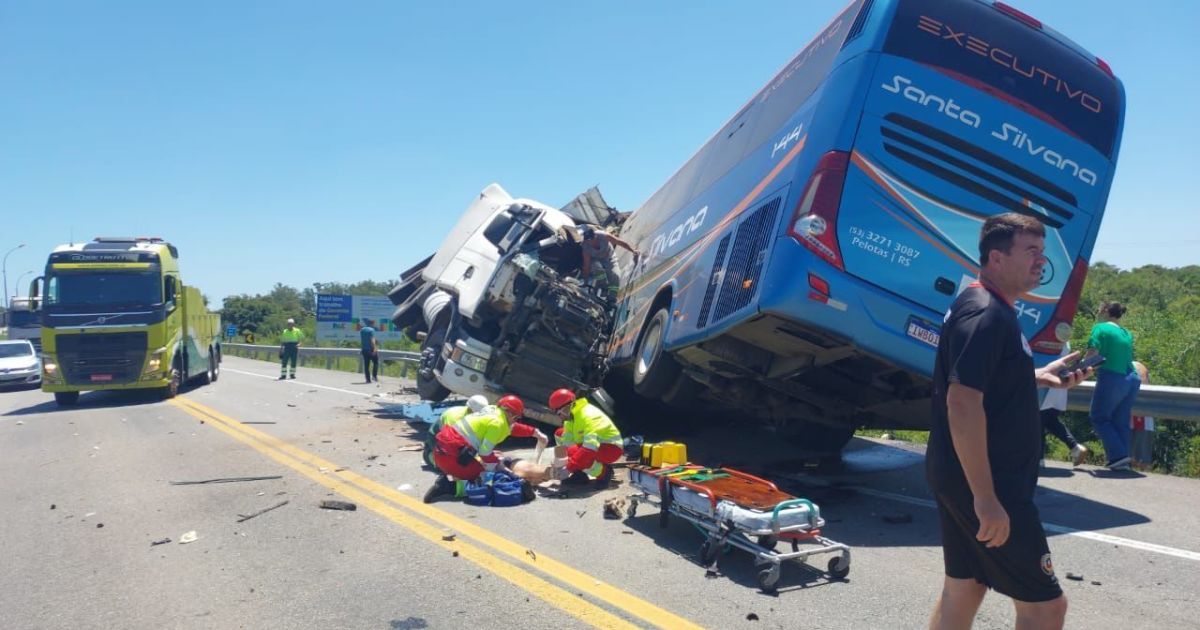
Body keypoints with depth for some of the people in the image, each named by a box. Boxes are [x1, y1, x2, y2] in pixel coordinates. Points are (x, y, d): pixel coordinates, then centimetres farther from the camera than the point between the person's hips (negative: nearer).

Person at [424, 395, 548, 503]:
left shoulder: (493, 410, 13)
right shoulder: (497, 423, -12)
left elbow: (511, 427, 30)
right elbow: (485, 453, -15)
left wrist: (536, 433, 36)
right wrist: (499, 467, 1)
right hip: (451, 454, -9)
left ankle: (446, 479, 4)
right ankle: (449, 486, -15)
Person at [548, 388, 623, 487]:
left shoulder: (588, 416, -29)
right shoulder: (571, 415, -2)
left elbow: (590, 448, -38)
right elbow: (566, 443, -4)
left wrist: (568, 469, -40)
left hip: (611, 449, -9)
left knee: (574, 452, -34)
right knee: (559, 434, 6)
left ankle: (604, 471, -9)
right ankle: (579, 473, 4)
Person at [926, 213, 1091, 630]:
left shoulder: (989, 308, 14)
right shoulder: (986, 314, -19)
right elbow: (963, 403, -27)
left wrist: (1036, 377, 13)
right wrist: (986, 497, -28)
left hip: (960, 478, 10)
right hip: (985, 482, -10)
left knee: (963, 589, 17)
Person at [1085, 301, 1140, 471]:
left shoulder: (1100, 328, -3)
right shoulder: (1127, 334, 18)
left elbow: (1092, 355, -12)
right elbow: (1127, 358, 20)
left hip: (1111, 379, -7)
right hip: (1131, 380, 7)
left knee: (1100, 418, 5)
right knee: (1121, 421, 10)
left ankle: (1118, 455, -5)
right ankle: (1122, 461, 8)